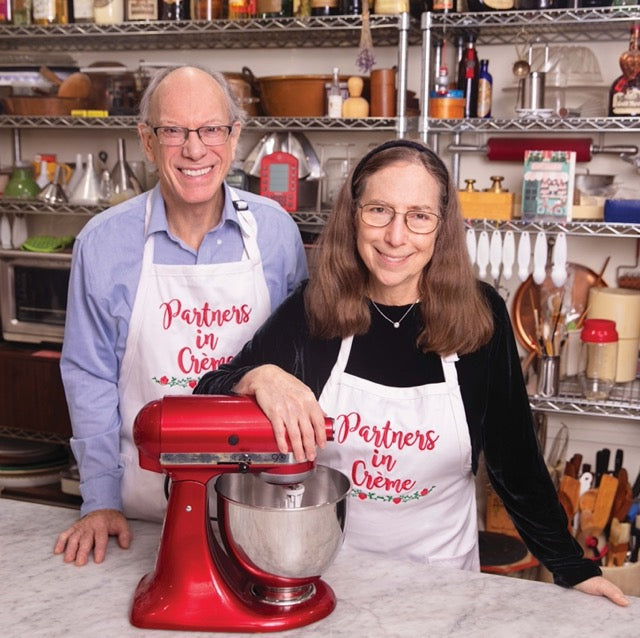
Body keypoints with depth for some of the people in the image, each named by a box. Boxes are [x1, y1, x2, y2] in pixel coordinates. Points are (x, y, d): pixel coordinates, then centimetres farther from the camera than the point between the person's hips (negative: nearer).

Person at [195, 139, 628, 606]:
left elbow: (513, 455, -3)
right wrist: (258, 377, -36)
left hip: (438, 572, 0)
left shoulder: (481, 315, -12)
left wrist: (571, 567, 0)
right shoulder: (309, 312, -12)